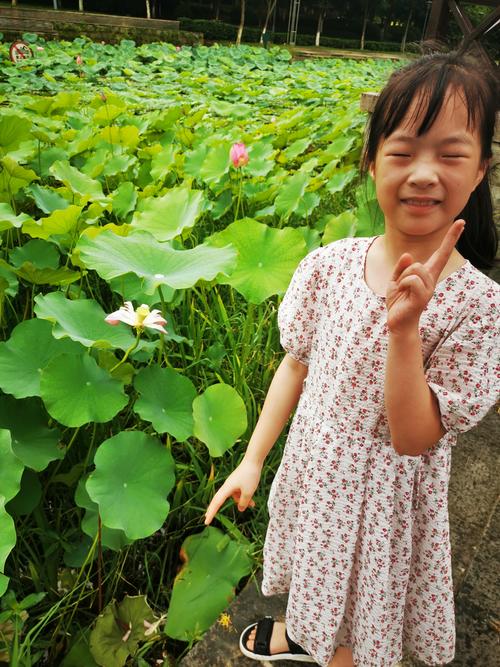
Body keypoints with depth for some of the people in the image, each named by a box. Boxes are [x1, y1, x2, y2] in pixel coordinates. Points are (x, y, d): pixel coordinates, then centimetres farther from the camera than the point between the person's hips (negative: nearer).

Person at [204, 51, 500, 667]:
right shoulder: (327, 265, -14)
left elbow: (413, 439, -23)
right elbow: (296, 366, -2)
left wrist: (403, 329, -36)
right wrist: (252, 459, -1)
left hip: (385, 497, -3)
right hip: (311, 472, 4)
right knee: (316, 579, 32)